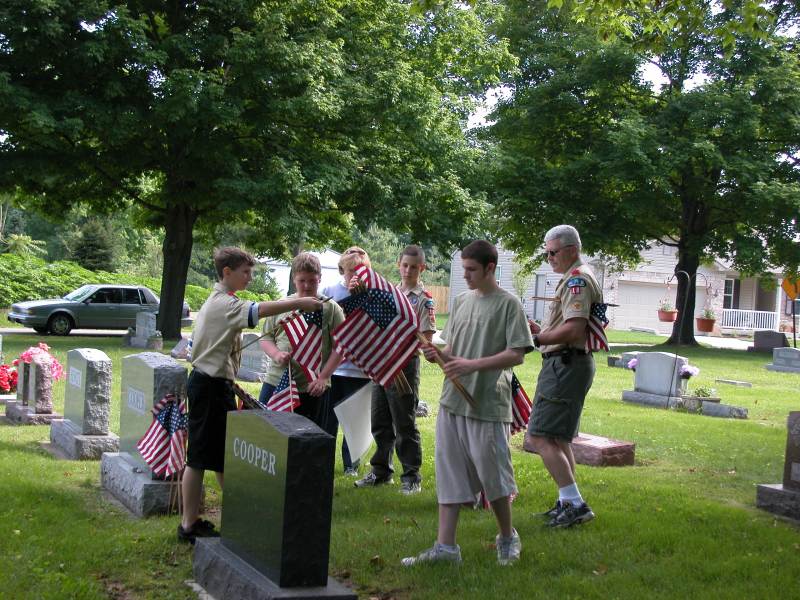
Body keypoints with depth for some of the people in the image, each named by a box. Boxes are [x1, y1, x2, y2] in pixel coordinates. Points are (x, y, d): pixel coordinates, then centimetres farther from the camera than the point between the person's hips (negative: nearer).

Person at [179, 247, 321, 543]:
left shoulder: (219, 301, 16)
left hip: (217, 384, 11)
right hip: (209, 386, -11)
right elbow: (260, 310, -32)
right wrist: (299, 303, -30)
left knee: (224, 454, 16)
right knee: (199, 458, -4)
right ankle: (189, 525, 3)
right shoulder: (224, 304, -17)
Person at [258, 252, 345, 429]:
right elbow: (266, 337, 12)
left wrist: (323, 377, -13)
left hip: (313, 389, -2)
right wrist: (276, 354, -9)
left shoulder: (331, 308, 0)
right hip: (275, 382, 2)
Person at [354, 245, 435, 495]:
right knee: (380, 422, 13)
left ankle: (412, 476, 9)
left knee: (405, 424, -1)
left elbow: (426, 339, -11)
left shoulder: (424, 299, -7)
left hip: (405, 364, -6)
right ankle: (381, 471, 25)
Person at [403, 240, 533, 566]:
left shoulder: (508, 304, -5)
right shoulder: (461, 301, 14)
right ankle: (445, 546, 10)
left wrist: (473, 365, -19)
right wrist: (438, 354, -3)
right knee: (449, 474, 5)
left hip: (488, 404, -6)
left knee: (493, 474, 4)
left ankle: (508, 537, 25)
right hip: (452, 401, 6)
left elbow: (516, 354, -11)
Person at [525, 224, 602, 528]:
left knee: (539, 437, -12)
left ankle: (574, 503, -12)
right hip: (571, 363, 11)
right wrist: (542, 330, 12)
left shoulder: (577, 279, -13)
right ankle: (568, 503, 22)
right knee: (559, 439, 16)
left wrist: (536, 339, -16)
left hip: (565, 364, -11)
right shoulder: (578, 278, 20)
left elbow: (573, 329, -24)